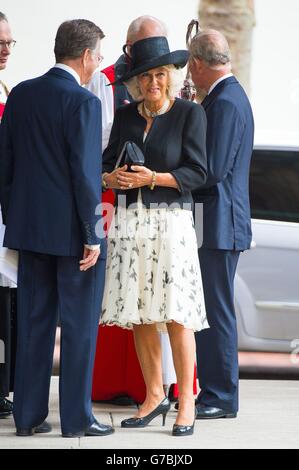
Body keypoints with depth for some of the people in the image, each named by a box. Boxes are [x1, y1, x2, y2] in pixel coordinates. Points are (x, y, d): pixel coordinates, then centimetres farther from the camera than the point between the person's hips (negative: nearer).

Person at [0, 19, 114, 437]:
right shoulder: (83, 102, -15)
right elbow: (85, 174, -17)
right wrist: (93, 235, -12)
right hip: (71, 230, -6)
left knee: (34, 321, 11)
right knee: (79, 325, 3)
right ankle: (76, 418, 6)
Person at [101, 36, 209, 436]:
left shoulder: (190, 114, -1)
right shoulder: (125, 116, 12)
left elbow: (197, 172, -5)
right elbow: (108, 162, 13)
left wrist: (152, 178, -16)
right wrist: (111, 177, -9)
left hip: (171, 221, -4)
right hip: (129, 221, 4)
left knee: (176, 315, -7)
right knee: (138, 316, 5)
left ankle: (186, 401, 1)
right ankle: (154, 396, 17)